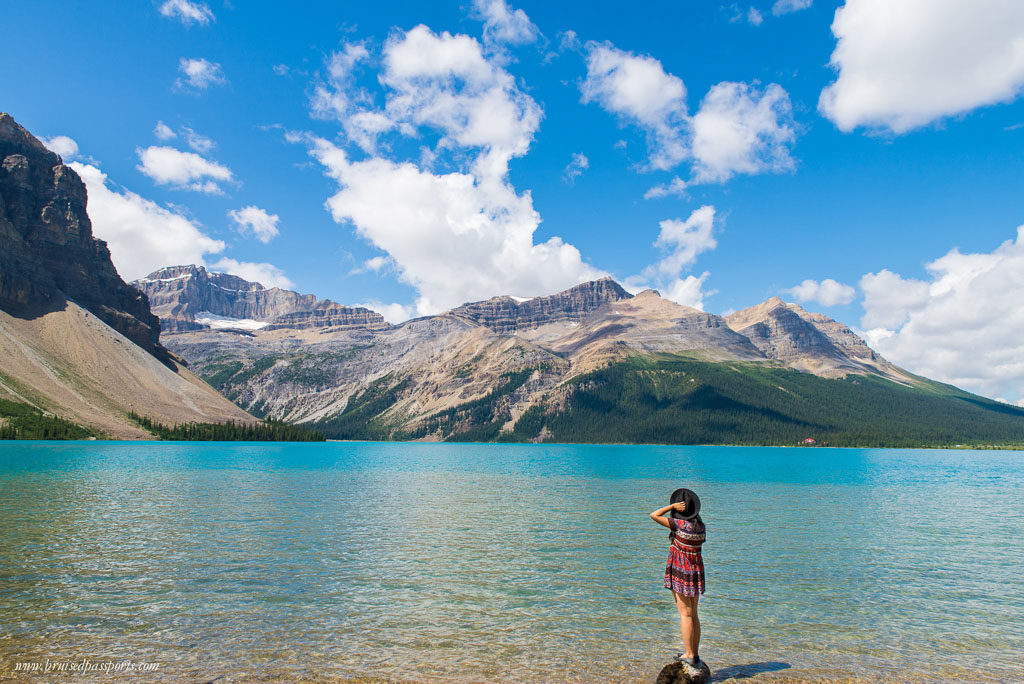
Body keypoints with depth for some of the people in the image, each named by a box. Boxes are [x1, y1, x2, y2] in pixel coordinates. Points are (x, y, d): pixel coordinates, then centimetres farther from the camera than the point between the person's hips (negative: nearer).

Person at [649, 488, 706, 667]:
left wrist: (673, 506, -11)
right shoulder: (701, 526, 1)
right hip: (696, 570, 6)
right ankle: (695, 654, 19)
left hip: (680, 572, -6)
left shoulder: (679, 524, -17)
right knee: (693, 614, 13)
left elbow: (654, 515, -12)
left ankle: (689, 654, 1)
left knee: (685, 614, -2)